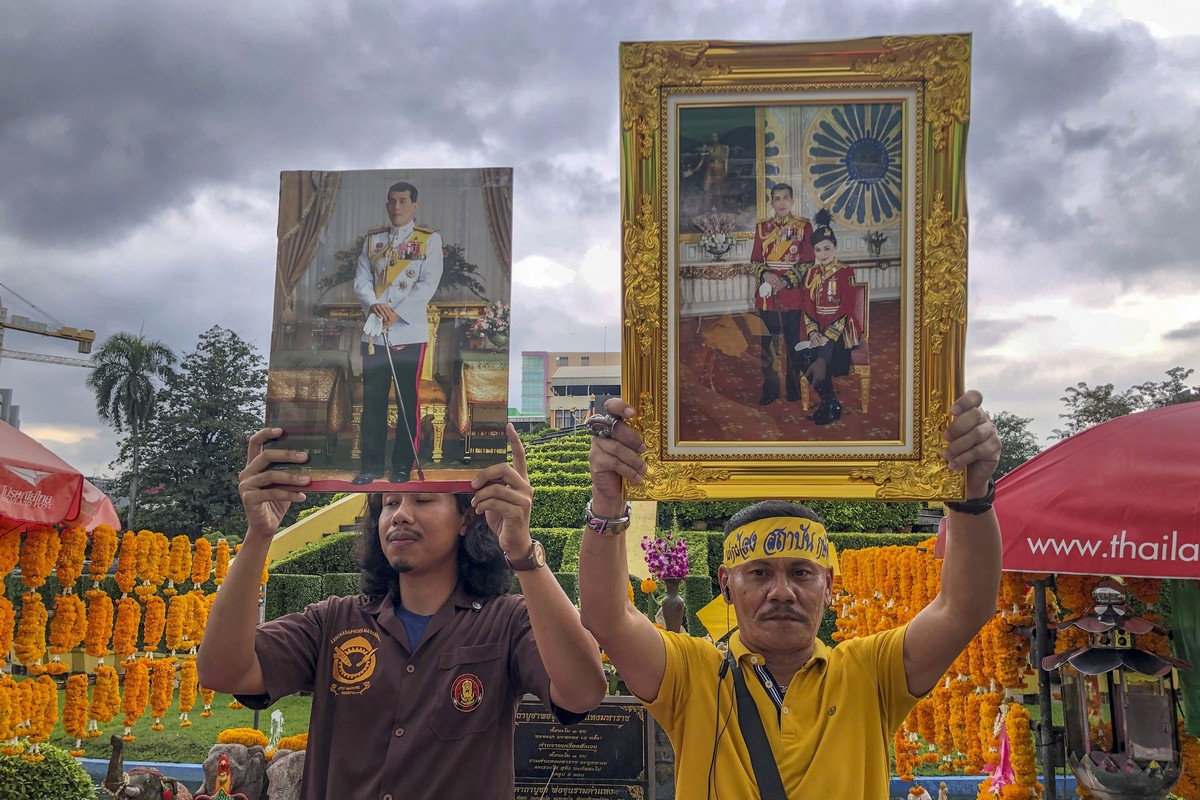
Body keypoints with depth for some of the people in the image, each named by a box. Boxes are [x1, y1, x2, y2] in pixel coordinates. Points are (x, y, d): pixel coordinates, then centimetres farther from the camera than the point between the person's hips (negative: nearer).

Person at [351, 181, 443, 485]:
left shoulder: (430, 239, 1)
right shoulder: (373, 239, 13)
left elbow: (428, 284, -9)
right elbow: (360, 280, 6)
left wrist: (397, 313, -18)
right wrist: (373, 304, -15)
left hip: (409, 333, -3)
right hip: (373, 333, 3)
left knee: (408, 402, 3)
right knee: (372, 402, 6)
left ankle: (403, 465, 12)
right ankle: (371, 465, 14)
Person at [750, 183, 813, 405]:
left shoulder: (804, 226, 2)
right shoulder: (762, 227, 9)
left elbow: (807, 262, -2)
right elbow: (755, 260, 7)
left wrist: (785, 281, -15)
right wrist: (765, 275, -14)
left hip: (793, 297, -2)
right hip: (766, 297, 2)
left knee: (793, 345, 4)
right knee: (766, 345, 5)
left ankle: (794, 389, 17)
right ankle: (770, 390, 17)